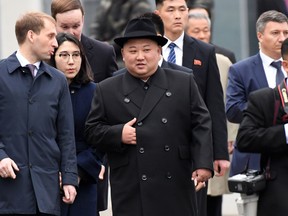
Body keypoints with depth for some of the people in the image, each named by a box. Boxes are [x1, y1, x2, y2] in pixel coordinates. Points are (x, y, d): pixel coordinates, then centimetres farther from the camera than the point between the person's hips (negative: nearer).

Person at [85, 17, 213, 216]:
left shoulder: (184, 83, 7)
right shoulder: (107, 90, 7)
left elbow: (201, 125, 4)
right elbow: (92, 130, 8)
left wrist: (203, 164, -7)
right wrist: (118, 134, -11)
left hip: (176, 188, 1)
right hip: (132, 192, -1)